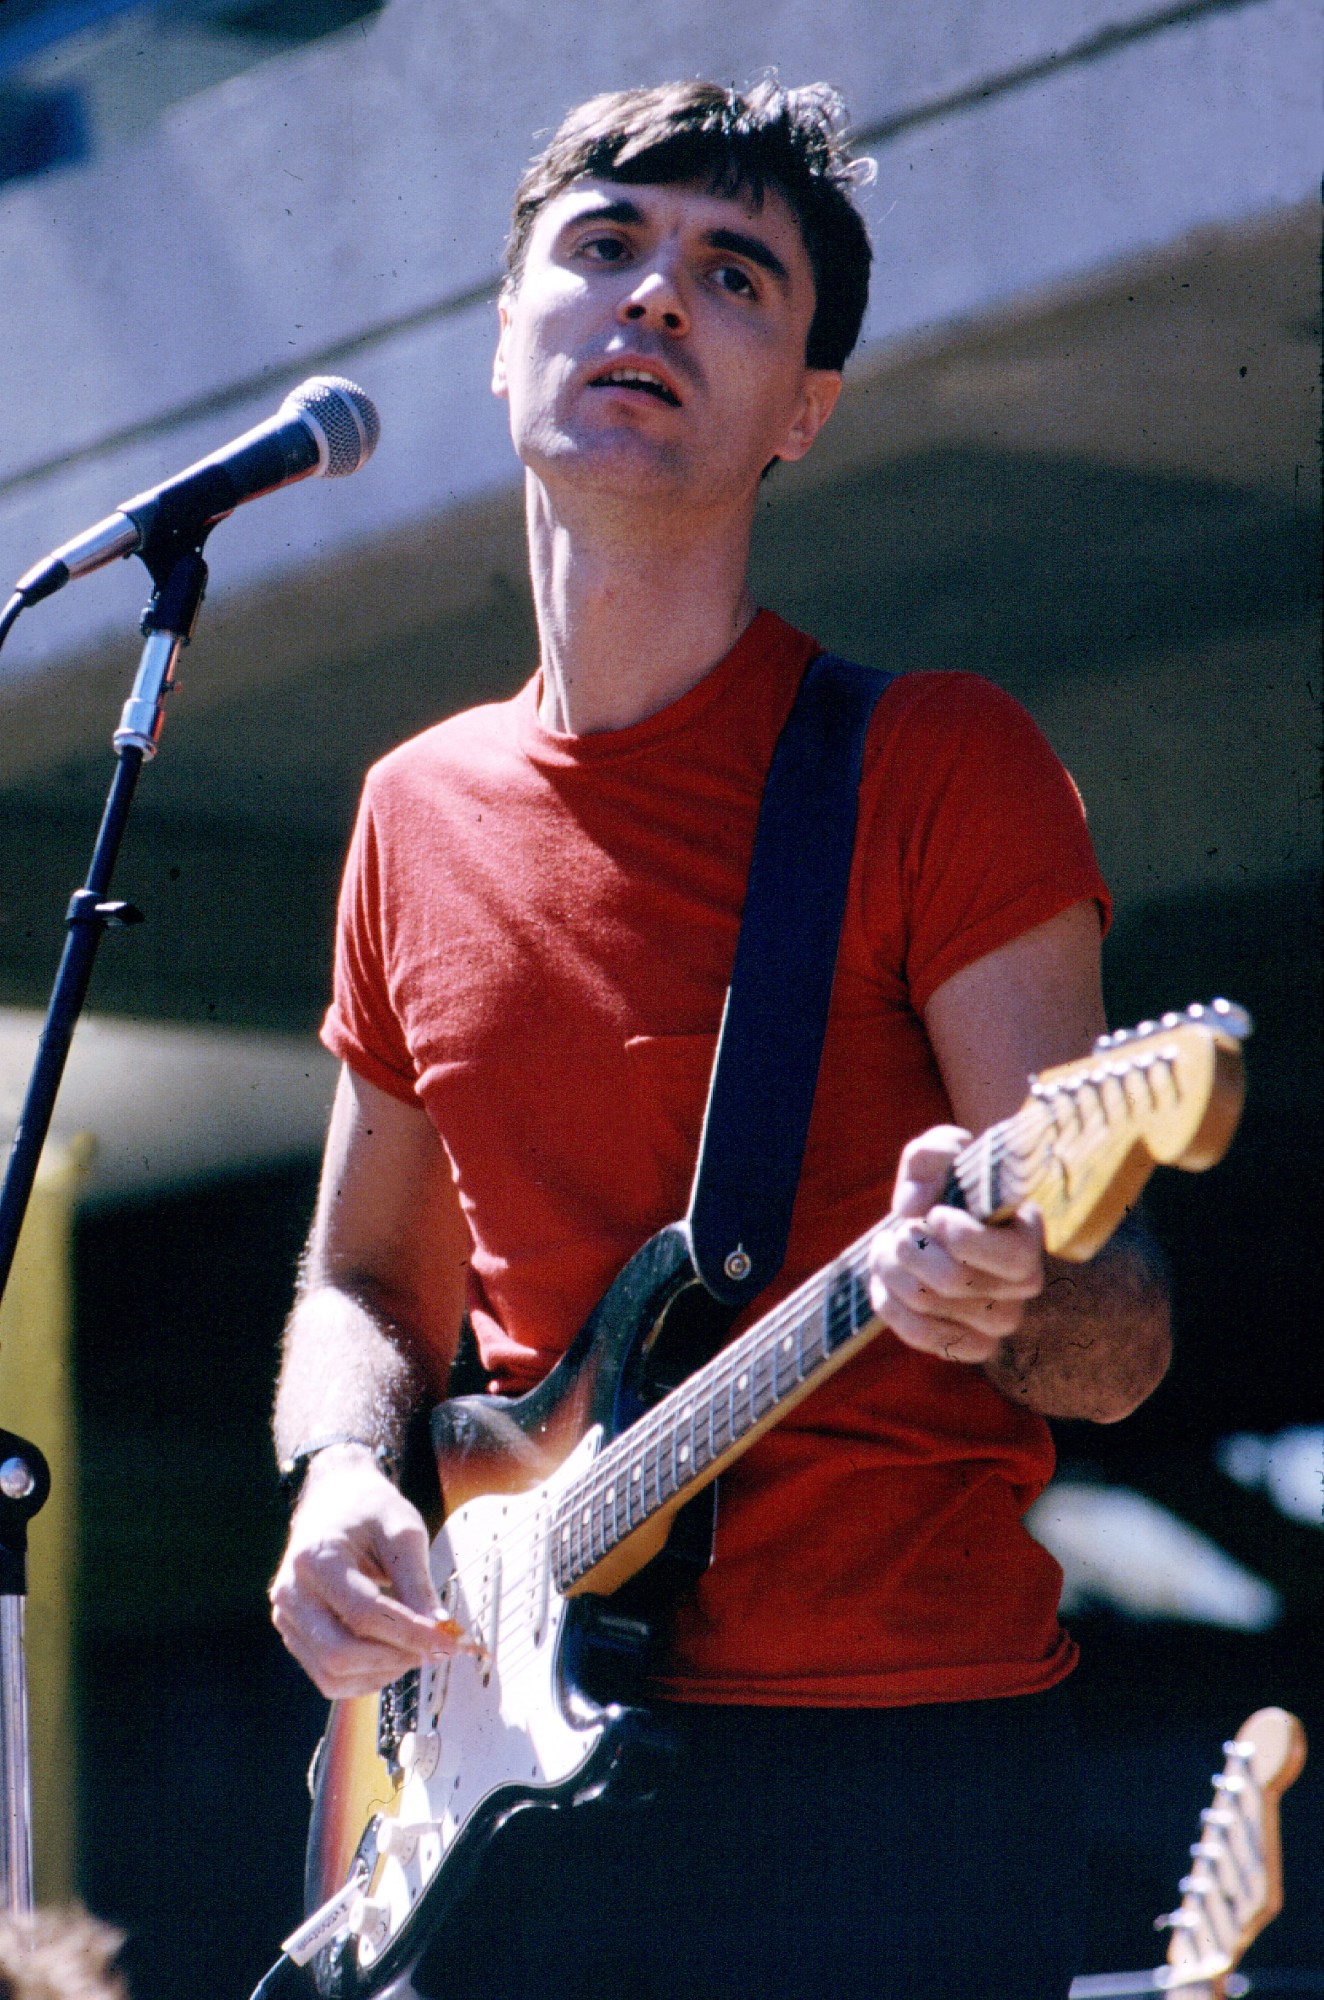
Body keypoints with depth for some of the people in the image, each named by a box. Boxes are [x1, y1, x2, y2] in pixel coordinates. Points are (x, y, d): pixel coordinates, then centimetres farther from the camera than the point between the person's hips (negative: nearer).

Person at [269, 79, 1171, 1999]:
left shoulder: (941, 765, -3)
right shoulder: (421, 813, 12)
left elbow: (1124, 1341, -6)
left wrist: (995, 1294, -28)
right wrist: (342, 1475, 1)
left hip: (894, 1779, -4)